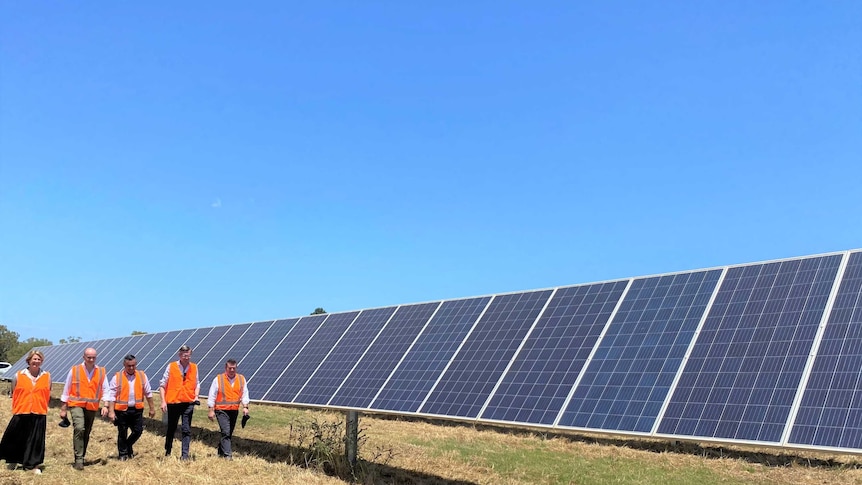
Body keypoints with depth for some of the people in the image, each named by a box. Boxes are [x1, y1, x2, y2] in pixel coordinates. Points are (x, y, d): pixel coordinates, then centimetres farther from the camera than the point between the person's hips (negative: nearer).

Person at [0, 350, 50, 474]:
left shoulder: (47, 377, 3)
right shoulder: (18, 376, 1)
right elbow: (13, 394, 10)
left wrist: (41, 407, 9)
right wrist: (16, 408, 12)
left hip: (39, 414, 0)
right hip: (21, 413, 0)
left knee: (36, 439, 3)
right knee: (16, 439, 10)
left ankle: (33, 464, 12)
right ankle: (13, 460, 31)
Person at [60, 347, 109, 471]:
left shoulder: (102, 372, 3)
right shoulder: (74, 370, -1)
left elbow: (105, 390, 3)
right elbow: (66, 390, 4)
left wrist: (105, 406, -9)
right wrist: (63, 409, 5)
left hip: (92, 407, 3)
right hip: (77, 405, -3)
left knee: (86, 433, 11)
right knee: (79, 428, -22)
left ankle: (81, 458, 27)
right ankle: (79, 459, -17)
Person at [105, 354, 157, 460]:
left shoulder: (142, 376, 4)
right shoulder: (117, 377, -3)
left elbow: (148, 393, 9)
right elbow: (111, 395, -4)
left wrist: (152, 408, 10)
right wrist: (111, 411, -11)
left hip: (137, 409, 2)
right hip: (122, 410, -2)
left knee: (138, 430, 3)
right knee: (122, 434, 6)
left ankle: (128, 445, 31)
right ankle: (123, 454, 22)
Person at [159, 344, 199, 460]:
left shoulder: (194, 367, 4)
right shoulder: (171, 366, -3)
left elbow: (197, 384, 13)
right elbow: (162, 384, 0)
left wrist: (196, 396, -3)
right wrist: (163, 401, -5)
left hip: (188, 403, 1)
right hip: (173, 402, -1)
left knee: (186, 430, -2)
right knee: (171, 428, 13)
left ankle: (185, 454, 1)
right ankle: (167, 451, 31)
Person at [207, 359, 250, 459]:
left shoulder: (241, 379, 6)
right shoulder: (218, 379, -4)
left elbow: (245, 394, 8)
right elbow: (212, 395, -2)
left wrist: (245, 407, -3)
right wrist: (211, 410, -5)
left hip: (234, 410, 5)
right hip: (221, 410, -4)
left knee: (229, 433, 13)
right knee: (226, 432, -15)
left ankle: (221, 452, 31)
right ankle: (227, 455, -14)